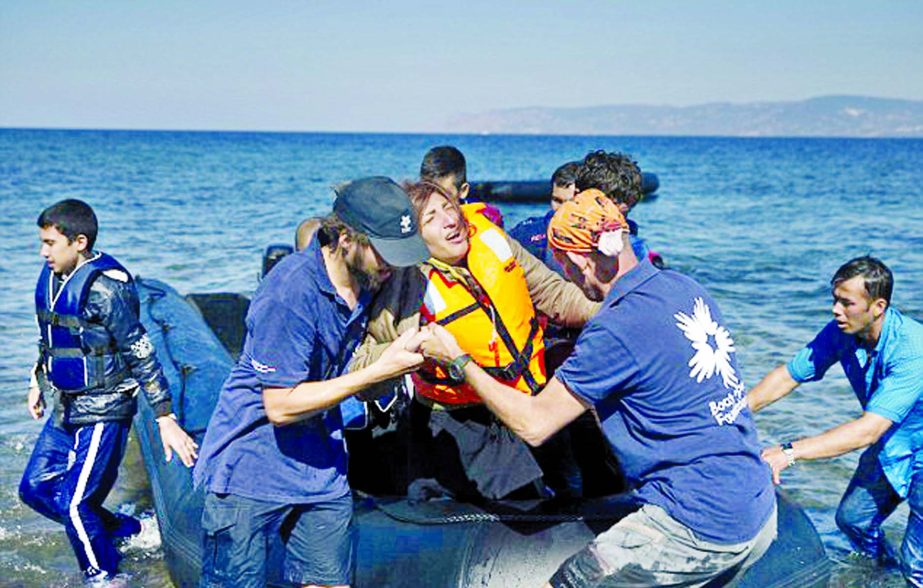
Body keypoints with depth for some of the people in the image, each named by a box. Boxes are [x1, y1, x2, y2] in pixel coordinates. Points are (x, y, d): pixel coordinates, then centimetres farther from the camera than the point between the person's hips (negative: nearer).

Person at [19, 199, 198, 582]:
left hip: (103, 411, -9)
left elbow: (141, 355, -20)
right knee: (35, 487, 14)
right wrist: (38, 382, 27)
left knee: (73, 504, -8)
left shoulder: (103, 288, -21)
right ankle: (121, 529, 28)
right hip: (64, 408, 9)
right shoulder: (52, 277, 3)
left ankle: (103, 576, 13)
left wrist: (165, 419, -21)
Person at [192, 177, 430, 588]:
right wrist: (378, 370, -25)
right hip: (251, 470, -7)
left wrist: (406, 351, -7)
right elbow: (281, 406, -23)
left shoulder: (370, 280, 0)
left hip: (321, 469, 7)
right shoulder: (290, 291, -23)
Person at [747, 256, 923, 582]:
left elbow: (869, 429, -43)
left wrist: (790, 452, -50)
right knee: (851, 519, 18)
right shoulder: (841, 332, -15)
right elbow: (790, 374, -7)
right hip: (890, 446, 7)